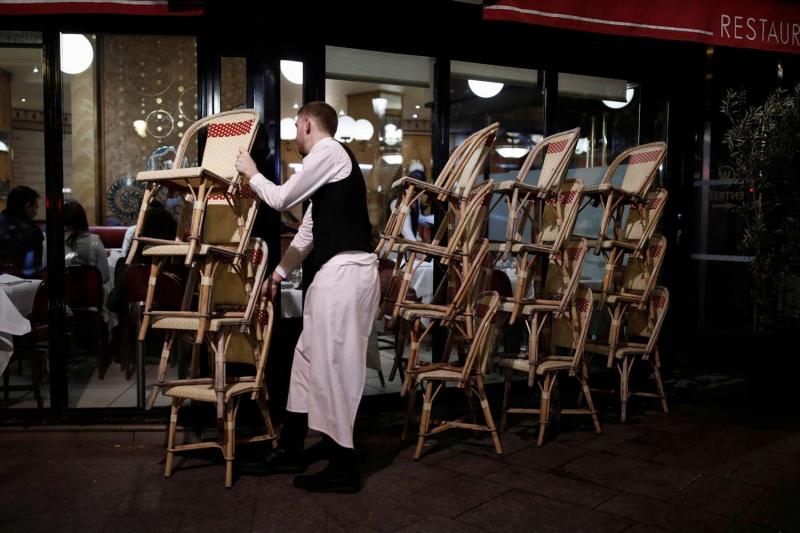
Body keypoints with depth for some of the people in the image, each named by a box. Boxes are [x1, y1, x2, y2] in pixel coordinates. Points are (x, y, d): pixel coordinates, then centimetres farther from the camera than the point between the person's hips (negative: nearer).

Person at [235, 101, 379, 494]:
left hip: (346, 270, -10)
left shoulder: (329, 152, -7)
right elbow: (308, 232, 28)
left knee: (333, 365, -5)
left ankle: (343, 466, 5)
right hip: (336, 271, 10)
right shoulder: (327, 161, 24)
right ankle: (291, 450, 25)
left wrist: (251, 173, 14)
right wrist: (279, 273, 32)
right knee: (308, 358, 14)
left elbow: (281, 199, -4)